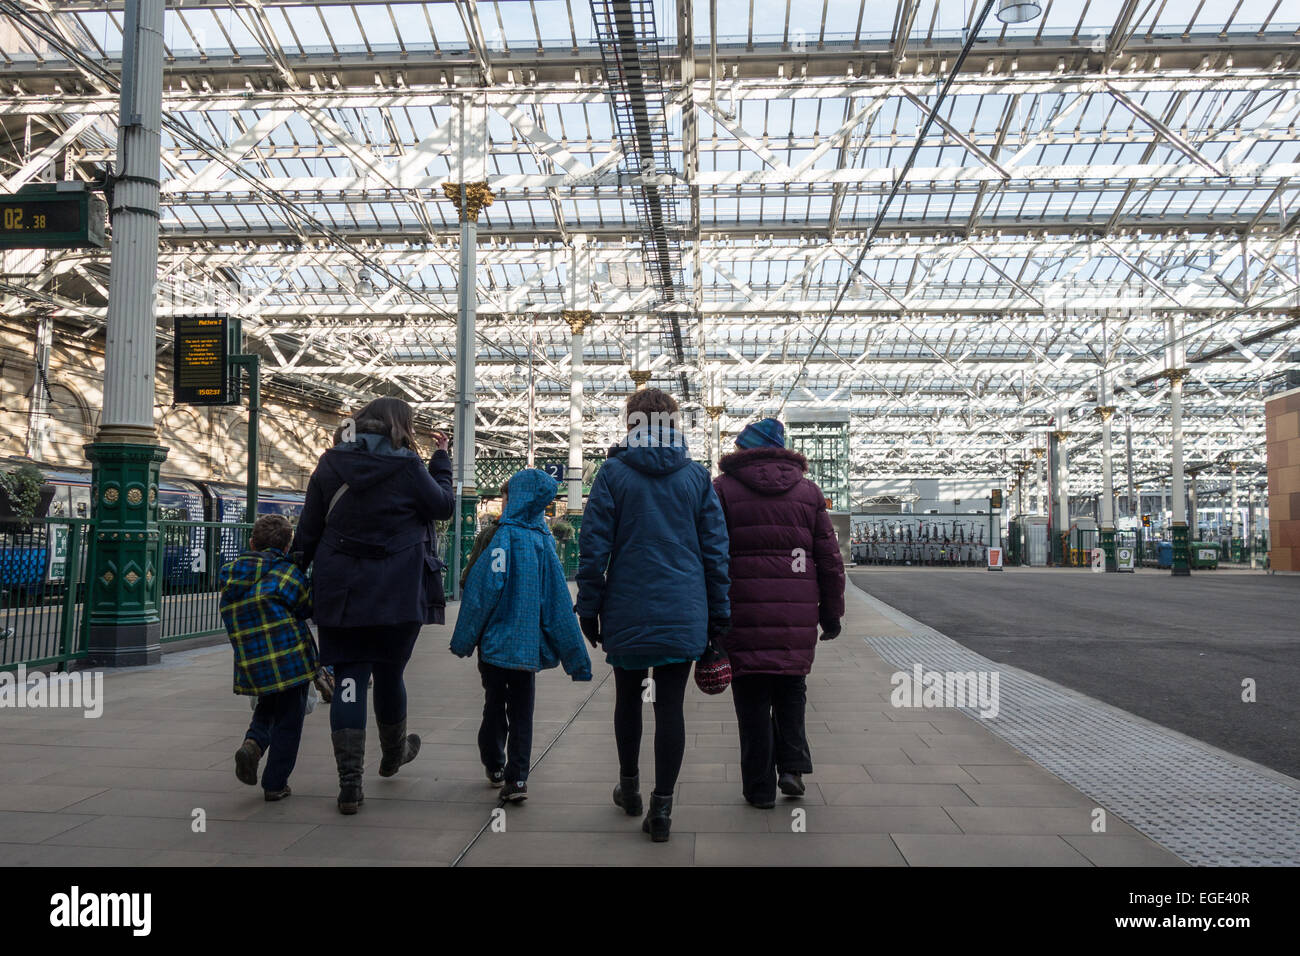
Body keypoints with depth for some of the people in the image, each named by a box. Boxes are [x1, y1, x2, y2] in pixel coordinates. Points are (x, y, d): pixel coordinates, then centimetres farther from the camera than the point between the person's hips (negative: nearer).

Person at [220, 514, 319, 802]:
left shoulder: (229, 576, 8)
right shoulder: (289, 573, -8)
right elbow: (309, 609, -2)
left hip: (251, 663, 5)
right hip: (291, 659, -5)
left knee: (268, 707, 28)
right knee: (288, 721, 8)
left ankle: (253, 741, -1)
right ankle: (275, 784, 12)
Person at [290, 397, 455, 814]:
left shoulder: (331, 464, 4)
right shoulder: (406, 467, -9)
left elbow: (307, 531, 5)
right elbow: (443, 506, 6)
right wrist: (441, 458, 15)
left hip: (339, 592, 3)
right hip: (397, 595, -2)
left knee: (349, 679, 3)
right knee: (389, 674, 16)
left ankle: (350, 782, 0)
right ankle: (394, 753, 38)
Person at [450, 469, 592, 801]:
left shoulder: (504, 536, -13)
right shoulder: (544, 539, 1)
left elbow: (485, 588, -16)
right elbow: (559, 602, 3)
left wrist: (464, 639, -6)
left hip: (496, 642, -3)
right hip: (528, 645, 3)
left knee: (494, 704, 13)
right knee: (522, 711, 9)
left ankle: (494, 766, 26)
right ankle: (517, 777, 3)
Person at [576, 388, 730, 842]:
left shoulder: (613, 473, -3)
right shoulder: (697, 476, 3)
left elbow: (594, 546, -5)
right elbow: (715, 548, 4)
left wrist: (588, 607, 3)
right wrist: (718, 612, 10)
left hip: (627, 613, 0)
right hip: (684, 614, 1)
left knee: (628, 696, 17)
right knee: (670, 706, 4)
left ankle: (629, 787, 32)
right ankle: (661, 807, 4)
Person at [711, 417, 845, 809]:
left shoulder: (723, 488, 2)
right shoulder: (808, 491, 10)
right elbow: (830, 558, 9)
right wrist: (831, 612, 16)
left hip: (744, 612, -2)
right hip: (798, 614, 2)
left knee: (753, 698, 6)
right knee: (791, 688, 19)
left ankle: (760, 787, 11)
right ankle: (792, 766, 9)